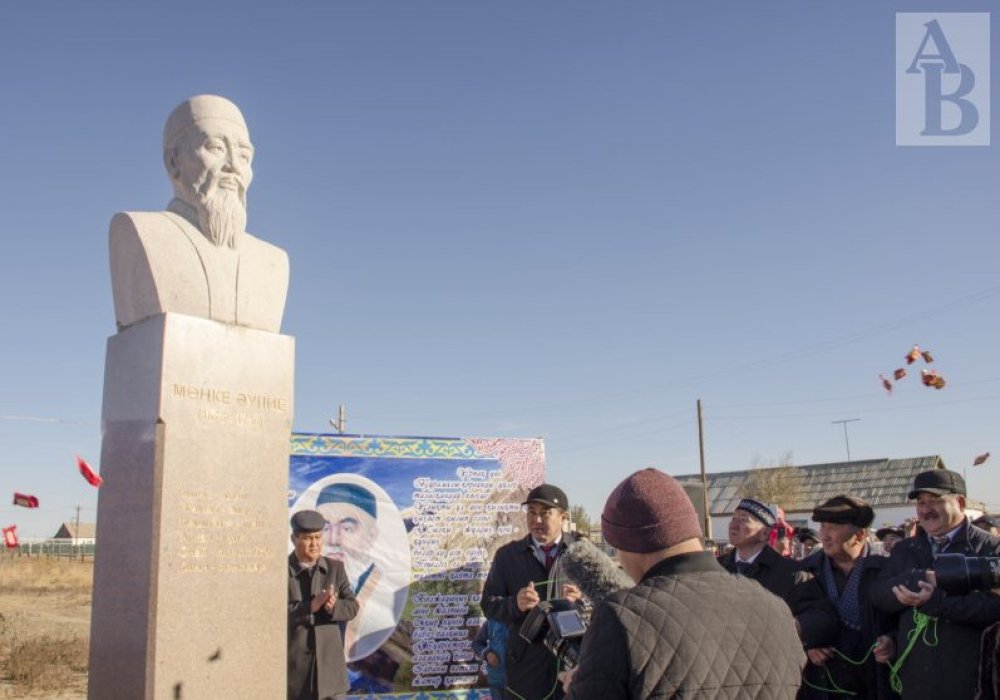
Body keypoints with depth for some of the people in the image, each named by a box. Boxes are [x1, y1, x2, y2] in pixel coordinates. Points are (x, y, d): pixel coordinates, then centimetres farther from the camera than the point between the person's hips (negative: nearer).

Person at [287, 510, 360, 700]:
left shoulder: (335, 568, 3)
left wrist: (332, 606, -22)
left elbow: (351, 607, -1)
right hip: (293, 661, -3)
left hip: (330, 659, 3)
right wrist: (312, 605, -28)